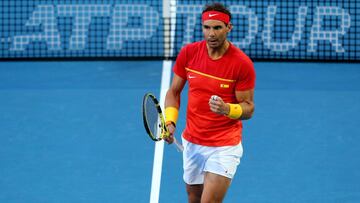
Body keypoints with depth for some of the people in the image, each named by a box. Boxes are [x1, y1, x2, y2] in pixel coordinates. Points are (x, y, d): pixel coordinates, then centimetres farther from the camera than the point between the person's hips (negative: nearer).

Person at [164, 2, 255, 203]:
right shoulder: (188, 53, -4)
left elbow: (248, 108, -8)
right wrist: (170, 121, -8)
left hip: (224, 147, -5)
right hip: (191, 143, 5)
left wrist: (227, 109, -29)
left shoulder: (242, 63, -15)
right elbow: (174, 91, 8)